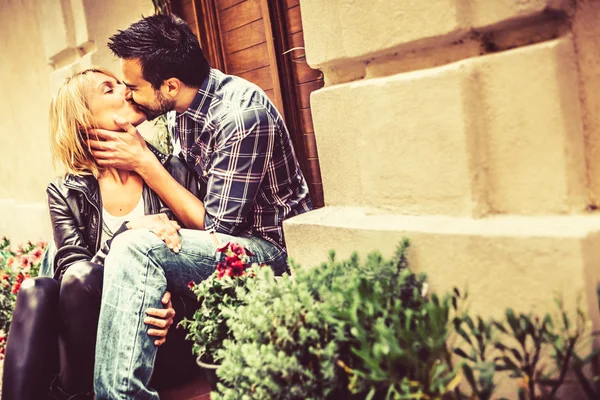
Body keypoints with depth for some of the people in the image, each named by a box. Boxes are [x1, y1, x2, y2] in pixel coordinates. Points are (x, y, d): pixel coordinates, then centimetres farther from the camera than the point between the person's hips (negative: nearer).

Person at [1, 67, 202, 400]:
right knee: (36, 291, -28)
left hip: (162, 337, -1)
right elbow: (75, 275, -7)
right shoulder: (66, 194, 5)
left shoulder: (173, 172, 4)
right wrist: (131, 230, -23)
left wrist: (176, 310, -18)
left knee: (80, 278, -28)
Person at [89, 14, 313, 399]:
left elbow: (215, 228, -20)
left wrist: (142, 161, -17)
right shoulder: (184, 107, 1)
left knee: (134, 249, -31)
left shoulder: (241, 115, -24)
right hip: (224, 237, 9)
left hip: (270, 247, -8)